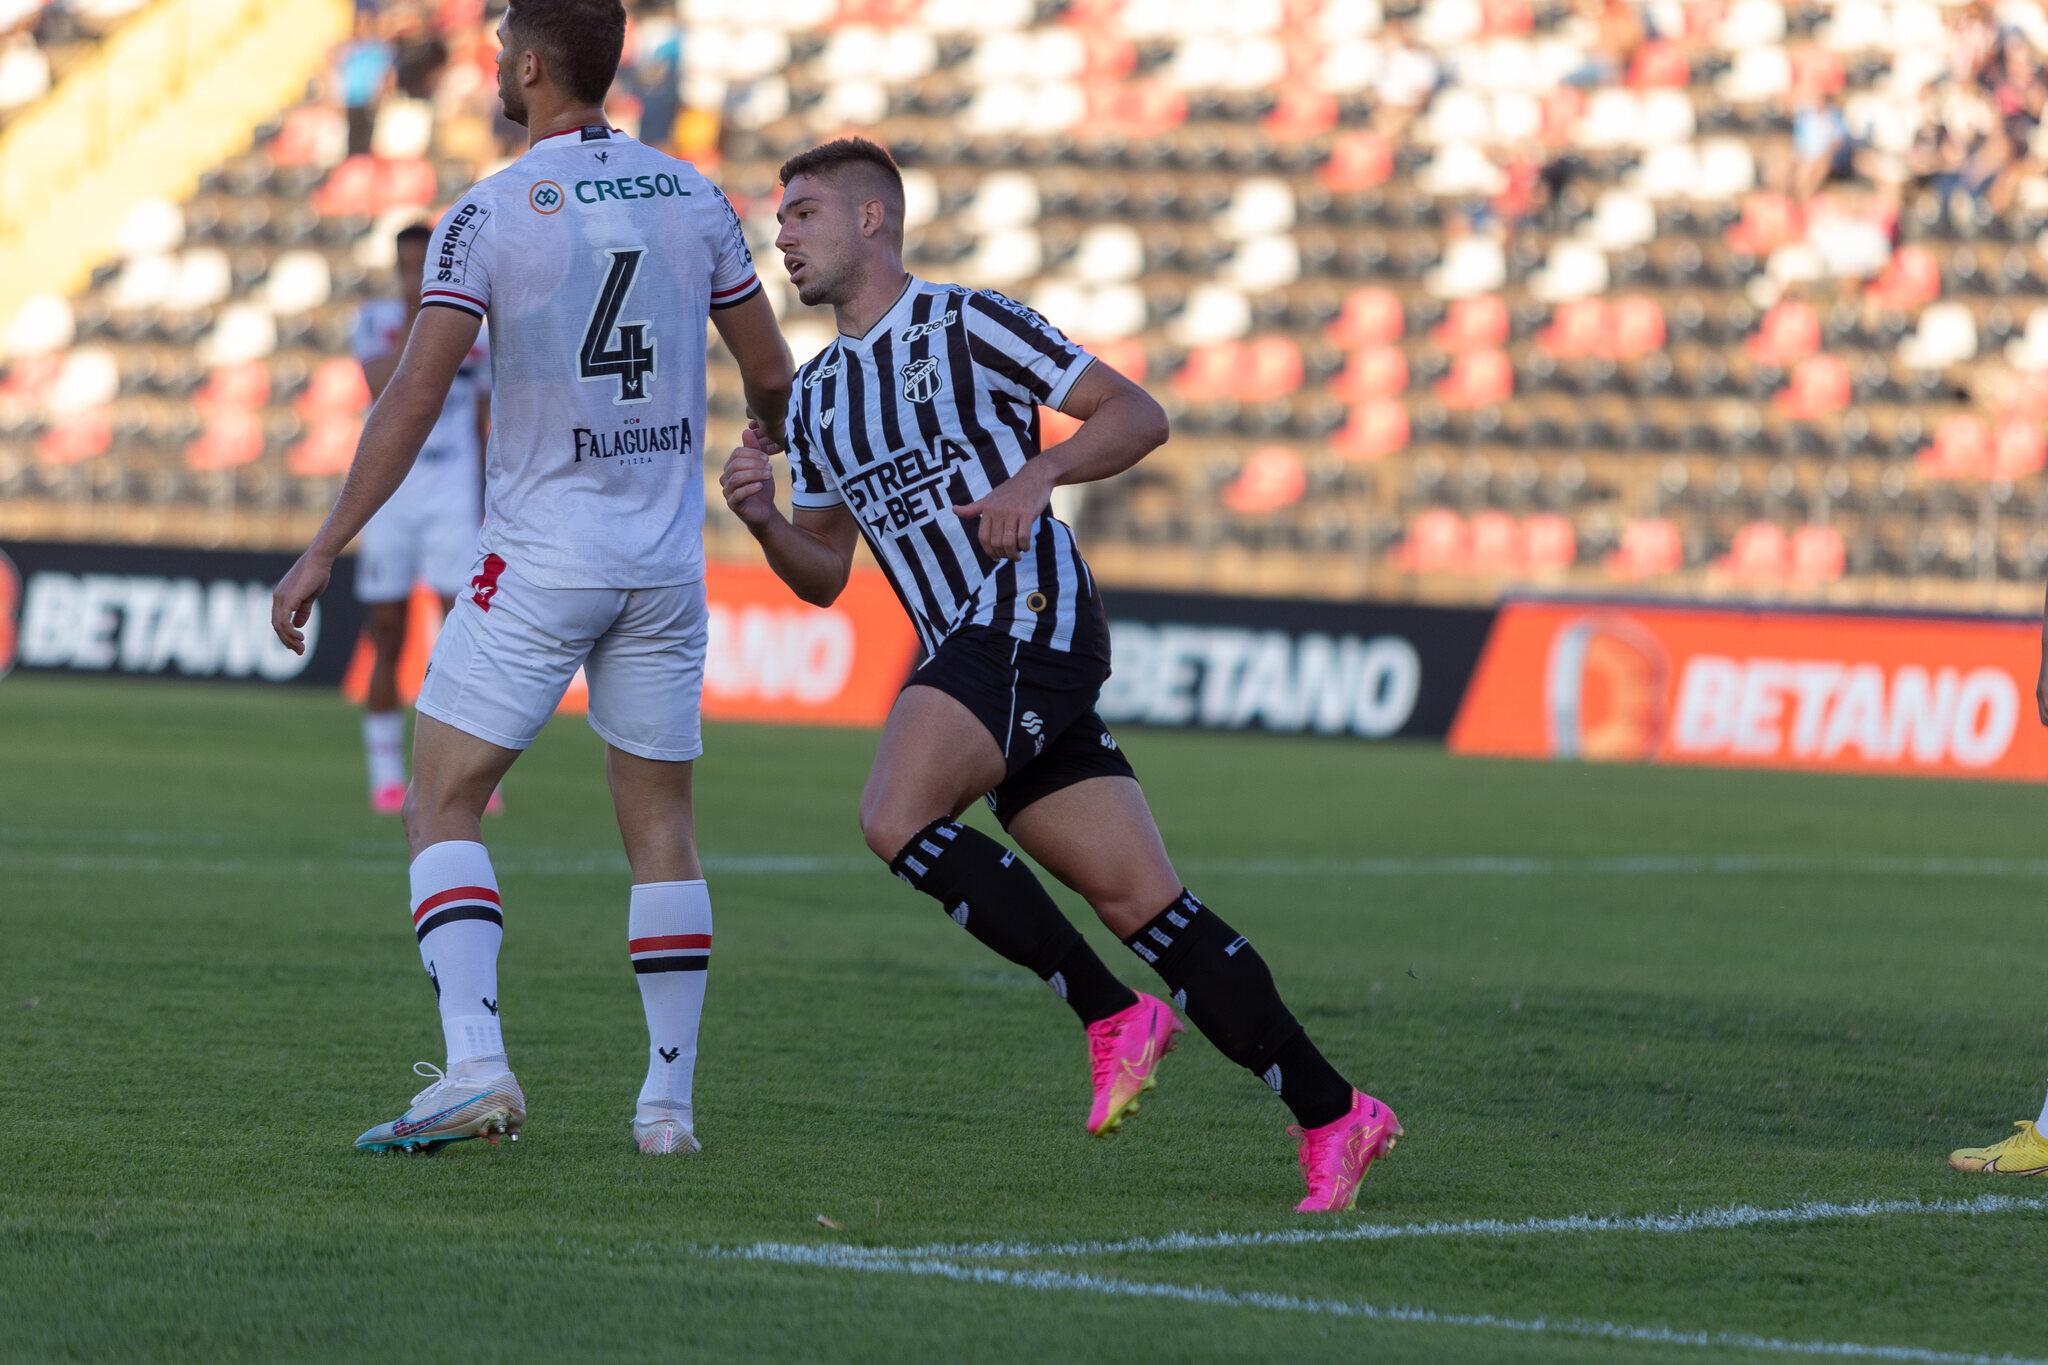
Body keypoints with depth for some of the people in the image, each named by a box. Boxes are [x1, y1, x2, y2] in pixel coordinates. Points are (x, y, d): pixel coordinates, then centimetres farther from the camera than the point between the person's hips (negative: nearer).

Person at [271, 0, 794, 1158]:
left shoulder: (491, 215, -9)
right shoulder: (694, 200, 4)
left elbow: (416, 398, -13)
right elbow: (772, 376, 11)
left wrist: (326, 551, -9)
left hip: (538, 561, -4)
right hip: (667, 563, 4)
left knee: (444, 804, 1)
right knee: (661, 825, 12)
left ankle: (476, 1066, -16)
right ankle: (671, 1099, 11)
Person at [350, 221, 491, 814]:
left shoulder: (477, 333, 6)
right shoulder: (377, 320, 1)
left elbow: (483, 428, 12)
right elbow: (383, 389, -17)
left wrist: (488, 511, 9)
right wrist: (417, 319, -18)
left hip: (453, 498, 0)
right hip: (390, 493, 0)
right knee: (386, 641, 4)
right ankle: (386, 777, 12)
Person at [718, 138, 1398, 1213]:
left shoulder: (964, 323, -1)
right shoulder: (814, 398, 21)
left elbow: (1137, 414, -3)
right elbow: (825, 575, 23)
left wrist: (1034, 478, -17)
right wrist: (765, 521, 4)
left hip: (1031, 612, -7)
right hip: (966, 648, 7)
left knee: (896, 817, -24)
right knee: (1140, 901, -1)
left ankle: (1111, 1012, -15)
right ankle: (1331, 1114, -2)